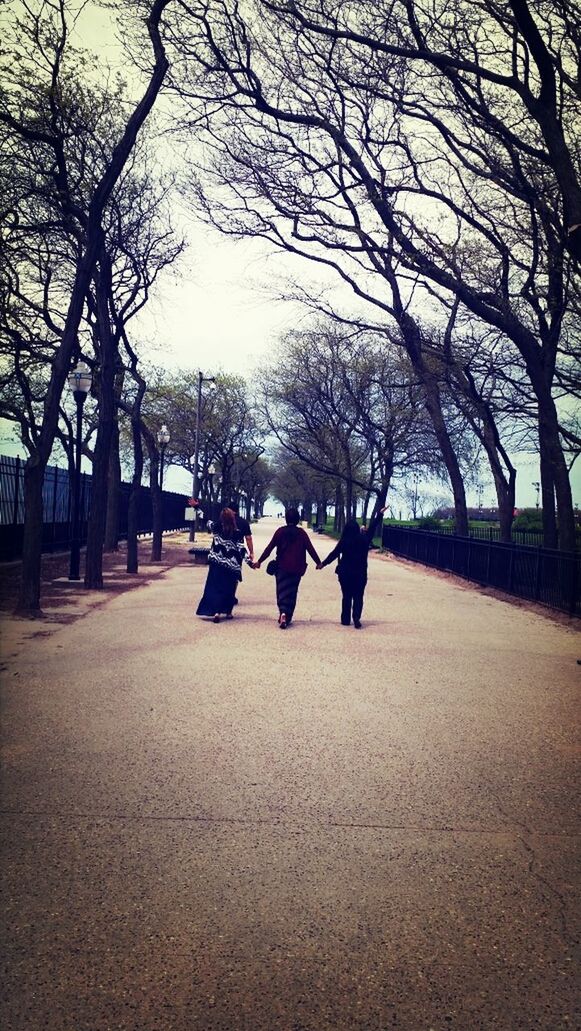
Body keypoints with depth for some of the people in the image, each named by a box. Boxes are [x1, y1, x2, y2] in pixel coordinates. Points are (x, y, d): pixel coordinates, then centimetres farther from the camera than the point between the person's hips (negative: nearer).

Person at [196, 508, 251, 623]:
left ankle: (216, 611, -11)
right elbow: (242, 550, -11)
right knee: (229, 589, 14)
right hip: (232, 566, -1)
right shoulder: (238, 533, -10)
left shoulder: (217, 528, -5)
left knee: (215, 587, 4)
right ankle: (228, 612, 19)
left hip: (216, 564, 1)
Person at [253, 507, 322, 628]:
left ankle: (283, 612, -22)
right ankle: (288, 617, 13)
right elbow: (310, 549, 0)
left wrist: (260, 561, 4)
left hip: (282, 567, -1)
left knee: (282, 591, 2)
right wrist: (318, 562, 11)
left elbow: (269, 547, -3)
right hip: (297, 568, 1)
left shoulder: (280, 531, -2)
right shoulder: (301, 533, -1)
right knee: (292, 592, 11)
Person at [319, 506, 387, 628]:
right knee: (358, 597, 6)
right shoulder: (364, 539, -5)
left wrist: (323, 563, 8)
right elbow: (372, 528, 7)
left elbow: (334, 553, -3)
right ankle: (356, 617, -14)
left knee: (346, 597, 12)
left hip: (345, 573, 0)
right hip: (360, 574, 1)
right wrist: (379, 514, 18)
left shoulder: (344, 541, -9)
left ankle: (346, 619, 16)